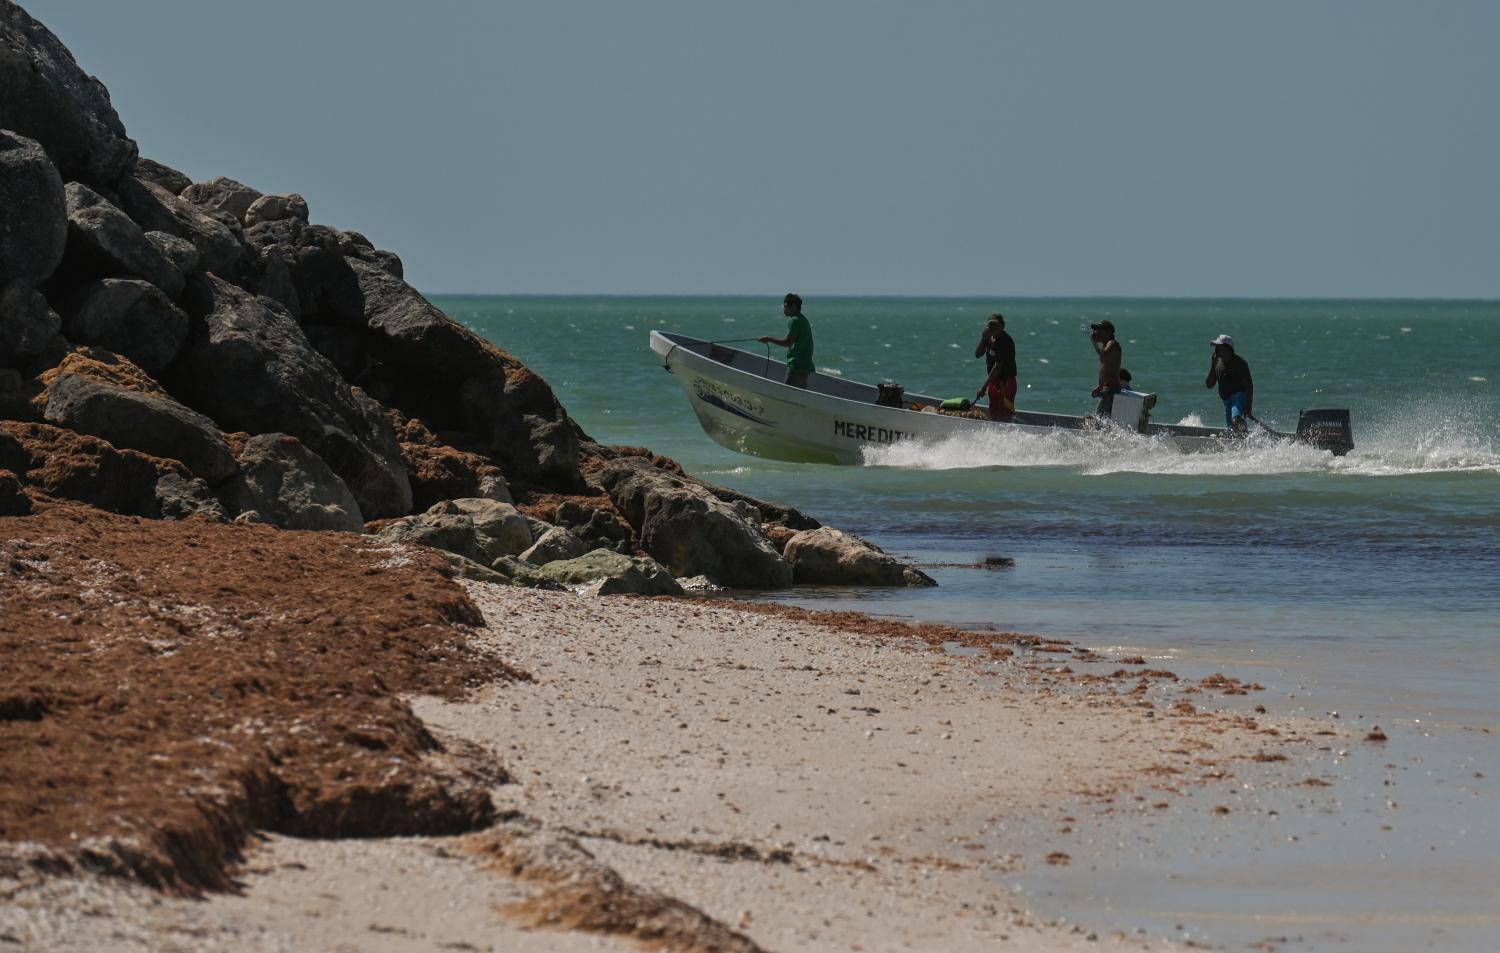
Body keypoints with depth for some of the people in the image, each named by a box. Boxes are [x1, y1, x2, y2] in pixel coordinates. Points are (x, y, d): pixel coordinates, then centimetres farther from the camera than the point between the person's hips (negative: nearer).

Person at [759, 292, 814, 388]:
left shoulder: (794, 321, -12)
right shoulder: (803, 320, 19)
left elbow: (788, 342, -18)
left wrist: (770, 339, -9)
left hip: (796, 365, -10)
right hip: (805, 365, 10)